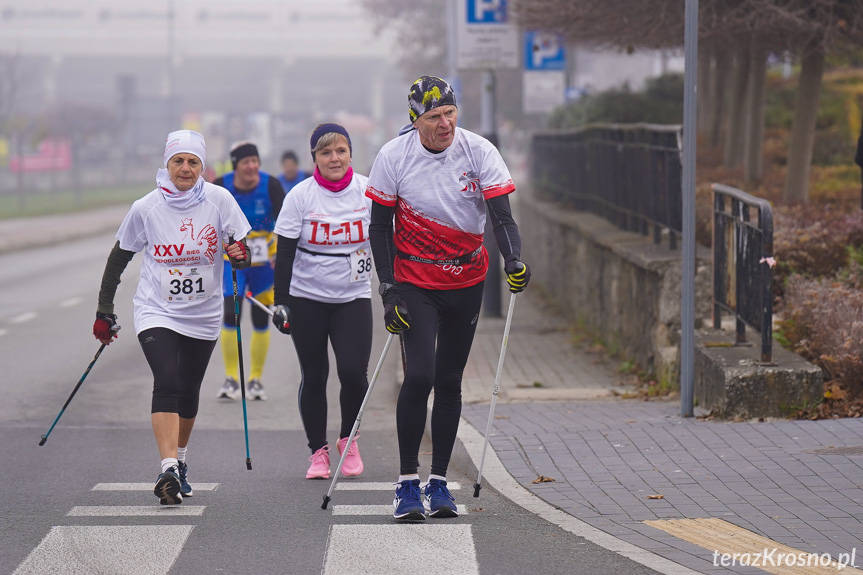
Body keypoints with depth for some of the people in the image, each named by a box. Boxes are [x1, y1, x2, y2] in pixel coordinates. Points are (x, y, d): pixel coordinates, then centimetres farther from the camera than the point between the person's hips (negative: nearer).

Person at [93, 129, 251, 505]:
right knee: (166, 383, -20)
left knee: (188, 391, 12)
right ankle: (168, 472, -26)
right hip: (156, 312, -2)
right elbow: (119, 258, 4)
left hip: (203, 316, 2)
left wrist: (240, 255, -27)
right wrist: (104, 311, 3)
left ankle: (180, 463, 35)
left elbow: (242, 251, -3)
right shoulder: (146, 208, -8)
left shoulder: (219, 200, -8)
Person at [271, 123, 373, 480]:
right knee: (314, 376, 3)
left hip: (353, 296, 0)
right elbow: (285, 253, -4)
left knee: (354, 372, -11)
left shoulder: (368, 192, -4)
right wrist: (281, 302, -8)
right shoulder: (301, 195, -6)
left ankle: (348, 439, 14)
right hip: (307, 297, 0)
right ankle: (318, 451, 16)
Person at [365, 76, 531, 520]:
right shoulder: (393, 157, -11)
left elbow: (501, 215, -13)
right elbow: (380, 227, -2)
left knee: (449, 382, 8)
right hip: (414, 282, -2)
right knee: (419, 376, -16)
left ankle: (438, 482, 17)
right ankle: (407, 482, -5)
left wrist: (514, 260, -32)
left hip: (466, 283, 2)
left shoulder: (479, 152, -11)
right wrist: (388, 290, -8)